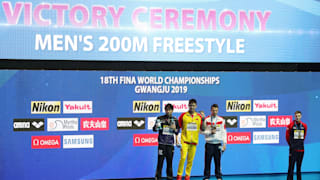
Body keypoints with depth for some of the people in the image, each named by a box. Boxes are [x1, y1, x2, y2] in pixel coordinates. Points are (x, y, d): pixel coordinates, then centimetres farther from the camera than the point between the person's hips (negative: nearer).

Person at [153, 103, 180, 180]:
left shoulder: (175, 120, 8)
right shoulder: (160, 118, 2)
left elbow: (177, 132, 13)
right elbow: (154, 129, 2)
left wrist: (175, 128, -9)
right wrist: (156, 126, -21)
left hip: (170, 144, 2)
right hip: (162, 143, -2)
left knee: (170, 162, 4)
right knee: (160, 161, -5)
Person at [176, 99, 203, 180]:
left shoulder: (199, 116, 7)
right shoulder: (183, 115, 0)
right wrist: (177, 140, 4)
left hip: (194, 141, 3)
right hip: (185, 140, -3)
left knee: (190, 160, 4)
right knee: (183, 157, -13)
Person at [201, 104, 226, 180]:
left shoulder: (221, 120, 6)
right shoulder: (206, 119, 2)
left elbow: (224, 132, 5)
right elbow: (202, 131, 2)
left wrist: (224, 143, 0)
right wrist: (210, 132, -11)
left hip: (218, 144, 1)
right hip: (209, 144, -1)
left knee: (218, 161, 3)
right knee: (207, 160, 0)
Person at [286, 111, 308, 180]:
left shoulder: (304, 126, 8)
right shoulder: (291, 125, -4)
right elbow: (287, 136, 8)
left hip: (301, 149, 4)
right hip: (293, 150, -4)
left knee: (299, 167, 10)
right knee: (291, 167, -5)